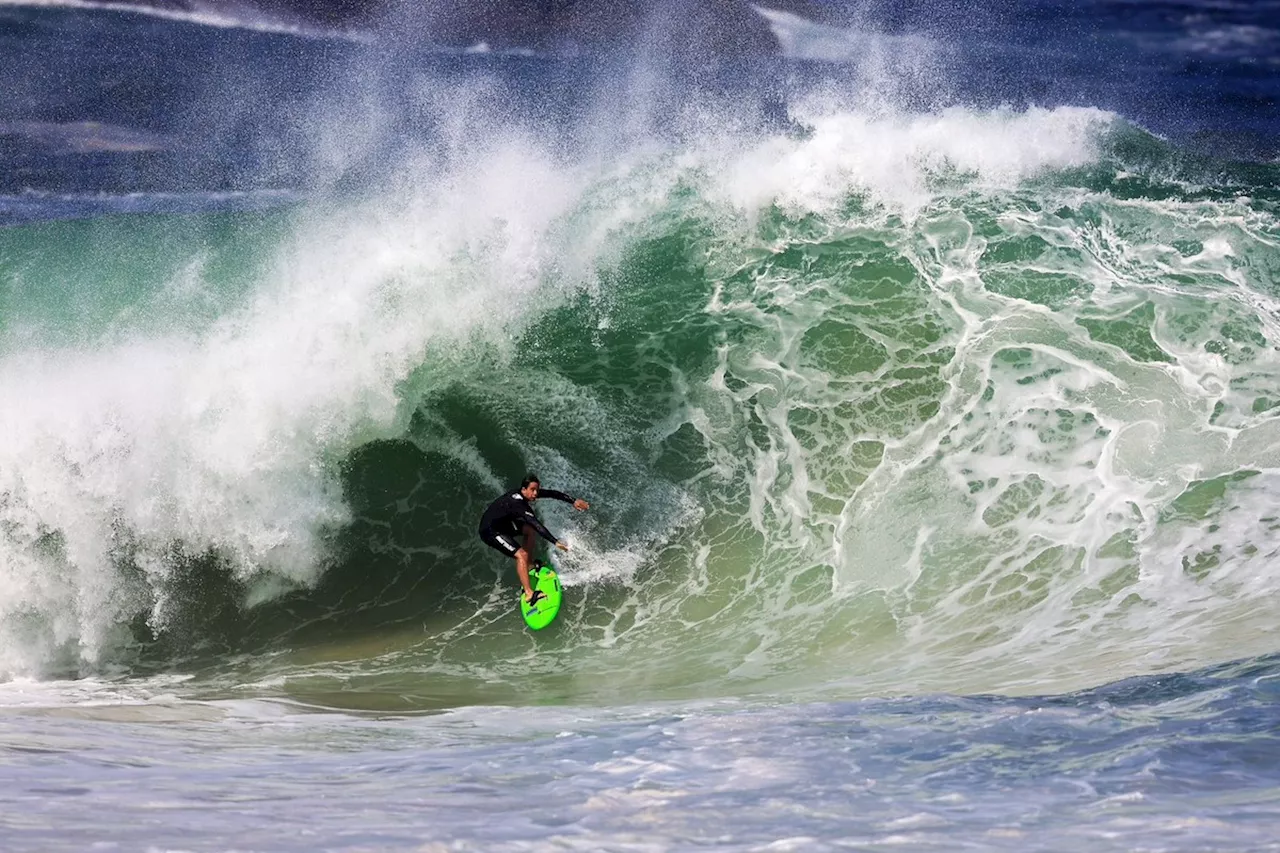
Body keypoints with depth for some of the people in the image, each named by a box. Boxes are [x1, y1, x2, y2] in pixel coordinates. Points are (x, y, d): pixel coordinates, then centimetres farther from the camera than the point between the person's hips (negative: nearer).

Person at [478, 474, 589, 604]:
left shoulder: (528, 494, -6)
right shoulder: (518, 504, -32)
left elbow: (552, 493, 2)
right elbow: (536, 524, -40)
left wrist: (573, 501, 0)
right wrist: (555, 542, -44)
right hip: (490, 531, -10)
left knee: (529, 530, 20)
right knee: (521, 555, -20)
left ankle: (528, 566, 26)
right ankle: (529, 594, -24)